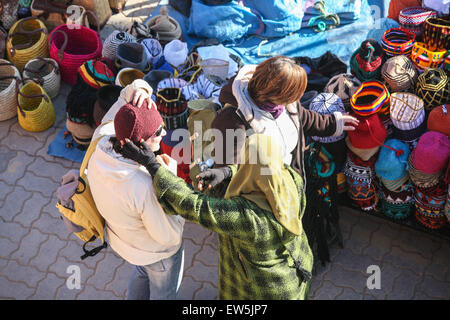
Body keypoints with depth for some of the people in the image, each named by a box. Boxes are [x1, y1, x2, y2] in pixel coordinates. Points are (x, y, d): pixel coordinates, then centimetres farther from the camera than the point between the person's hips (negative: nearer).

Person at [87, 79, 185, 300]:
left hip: (120, 237, 7)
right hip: (158, 251, -6)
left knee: (143, 270, 40)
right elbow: (170, 236, -29)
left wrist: (138, 90, -31)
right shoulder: (145, 188, -46)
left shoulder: (98, 147, -28)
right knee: (164, 291, 29)